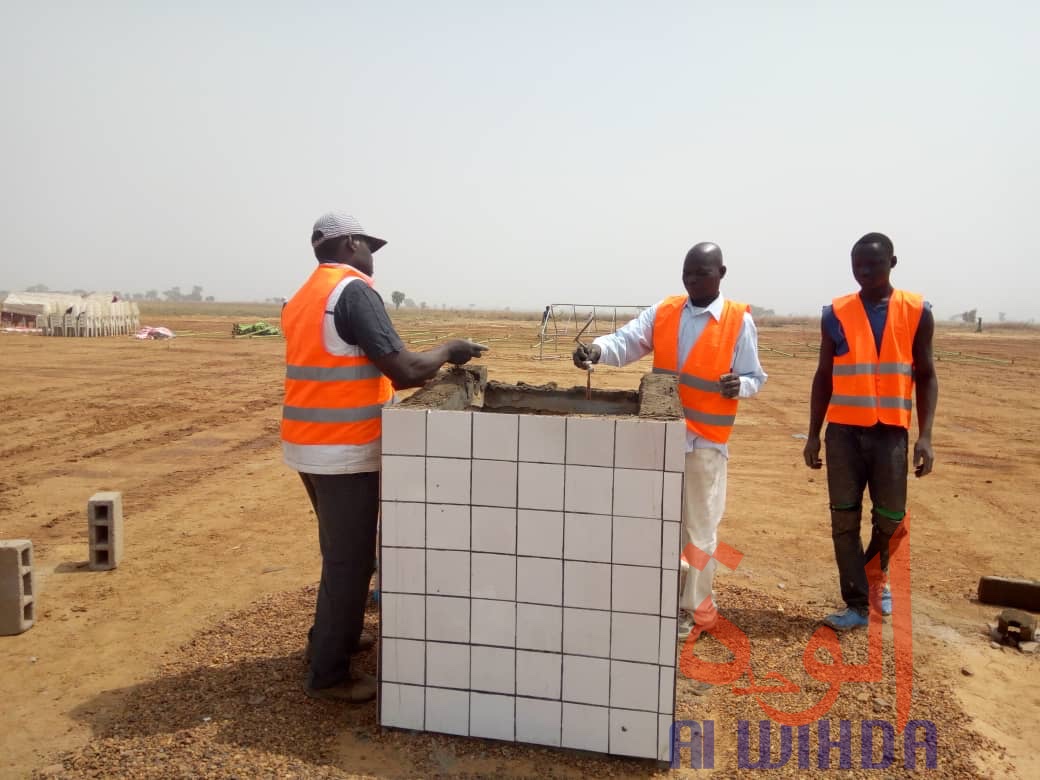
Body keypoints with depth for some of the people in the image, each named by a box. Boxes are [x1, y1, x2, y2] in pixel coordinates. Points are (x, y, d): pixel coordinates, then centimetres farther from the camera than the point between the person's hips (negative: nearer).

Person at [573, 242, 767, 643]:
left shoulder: (740, 321, -4)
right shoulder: (663, 312, 4)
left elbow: (754, 377, -1)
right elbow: (627, 341, -8)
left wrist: (738, 385, -24)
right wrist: (597, 349, -29)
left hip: (705, 440, -3)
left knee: (699, 530, 6)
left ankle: (692, 611, 21)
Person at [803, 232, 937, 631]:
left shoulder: (917, 312, 1)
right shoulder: (836, 314, 2)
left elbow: (925, 376, 3)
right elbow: (824, 376, 6)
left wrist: (925, 435, -6)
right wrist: (813, 434, 3)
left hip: (891, 431, 0)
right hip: (844, 430, 0)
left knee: (890, 517, 6)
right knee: (844, 519, 2)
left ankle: (877, 576, 36)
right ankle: (857, 604, 13)